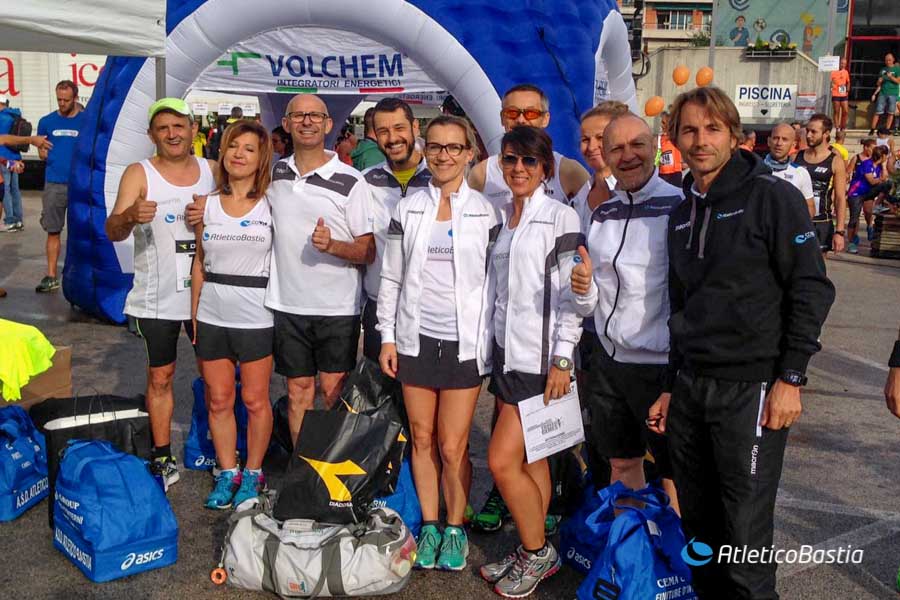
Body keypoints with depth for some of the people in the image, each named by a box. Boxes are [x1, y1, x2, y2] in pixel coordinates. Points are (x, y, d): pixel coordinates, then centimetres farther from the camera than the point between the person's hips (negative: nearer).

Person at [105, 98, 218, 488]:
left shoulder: (213, 170, 4)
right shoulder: (139, 174, -5)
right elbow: (112, 232, -13)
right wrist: (130, 215, -36)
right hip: (157, 298, -2)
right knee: (160, 376, 7)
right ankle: (163, 456, 19)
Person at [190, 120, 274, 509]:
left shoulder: (271, 206, -2)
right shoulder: (207, 205, 7)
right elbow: (199, 263, 11)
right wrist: (194, 316, 8)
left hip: (256, 317, -3)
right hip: (212, 316, 3)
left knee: (255, 400, 5)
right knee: (218, 400, 10)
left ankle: (253, 473, 23)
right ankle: (227, 473, 25)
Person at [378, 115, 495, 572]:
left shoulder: (485, 211, 0)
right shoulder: (408, 208, 4)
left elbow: (495, 280, 2)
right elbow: (391, 277, 7)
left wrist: (493, 342, -1)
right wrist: (387, 337, 2)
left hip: (464, 341, -2)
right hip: (416, 338, 2)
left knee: (452, 446, 0)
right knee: (422, 438, 10)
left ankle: (455, 529, 21)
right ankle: (429, 525, 26)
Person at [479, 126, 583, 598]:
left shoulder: (560, 217, -8)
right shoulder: (502, 218, 12)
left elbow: (571, 295, -12)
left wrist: (561, 361, -16)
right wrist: (493, 346, 16)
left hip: (540, 357, -6)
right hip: (507, 351, 6)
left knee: (502, 460, -7)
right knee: (530, 458, 13)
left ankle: (537, 552, 12)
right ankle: (533, 553, 25)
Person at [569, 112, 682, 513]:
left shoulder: (679, 206, -10)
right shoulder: (602, 214, 9)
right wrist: (583, 288, -8)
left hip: (661, 363, -6)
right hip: (608, 359, 6)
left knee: (673, 474, 6)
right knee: (621, 464, 20)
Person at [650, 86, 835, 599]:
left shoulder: (772, 196, -6)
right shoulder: (683, 211, 14)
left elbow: (812, 290, -9)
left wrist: (790, 378, -13)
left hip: (751, 389, -6)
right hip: (690, 389, 6)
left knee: (744, 536, -1)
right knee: (698, 525, 15)